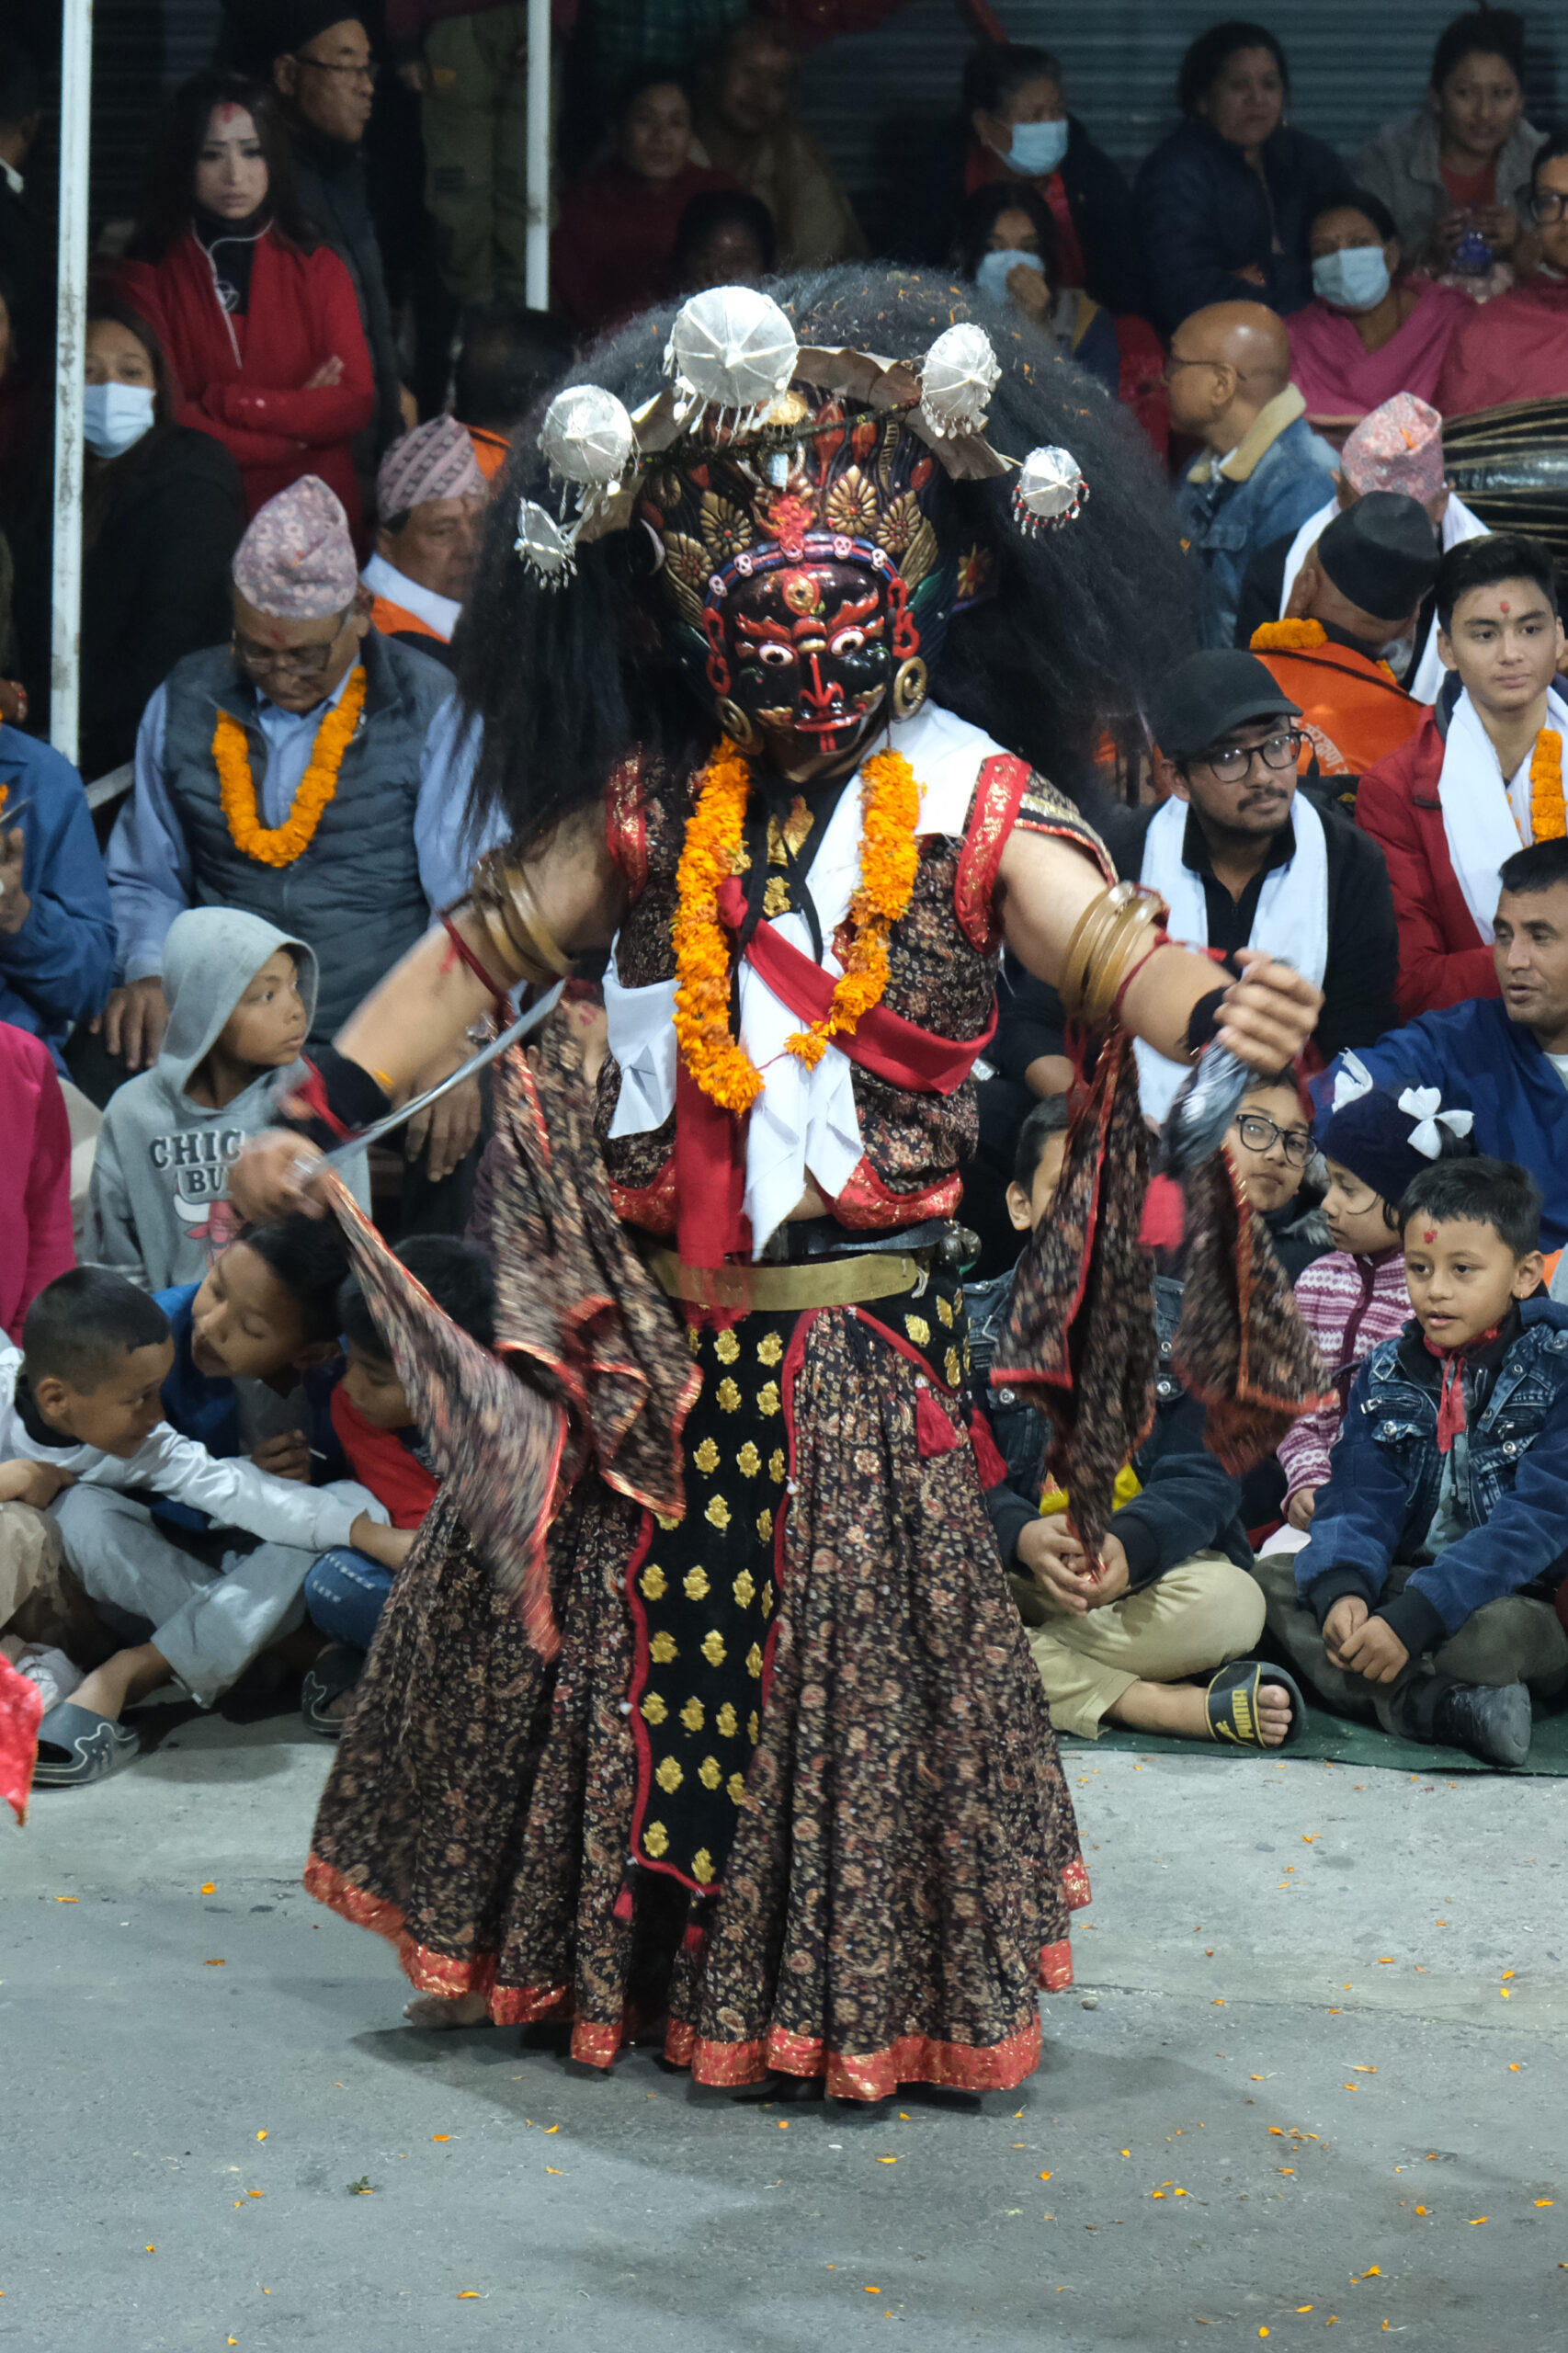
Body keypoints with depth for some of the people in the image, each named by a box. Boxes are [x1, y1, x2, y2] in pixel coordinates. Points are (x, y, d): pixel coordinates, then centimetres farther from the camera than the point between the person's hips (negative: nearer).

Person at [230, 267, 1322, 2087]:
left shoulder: (971, 806, -5)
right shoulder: (653, 804, 4)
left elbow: (1097, 936, -21)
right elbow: (486, 945, 7)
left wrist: (1207, 1001, -43)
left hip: (857, 1320, -3)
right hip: (647, 1322, 3)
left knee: (845, 1642, 1)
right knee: (604, 1617, 10)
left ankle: (844, 1989, 17)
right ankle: (592, 1952, 28)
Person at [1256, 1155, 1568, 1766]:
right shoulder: (1386, 1372, 6)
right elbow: (1360, 1499, -3)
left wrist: (1413, 1619, -31)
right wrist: (1341, 1587, -27)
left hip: (1517, 1595, -6)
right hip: (1405, 1580, 6)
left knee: (1500, 1629, -38)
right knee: (1271, 1579, -14)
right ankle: (1440, 1706, -31)